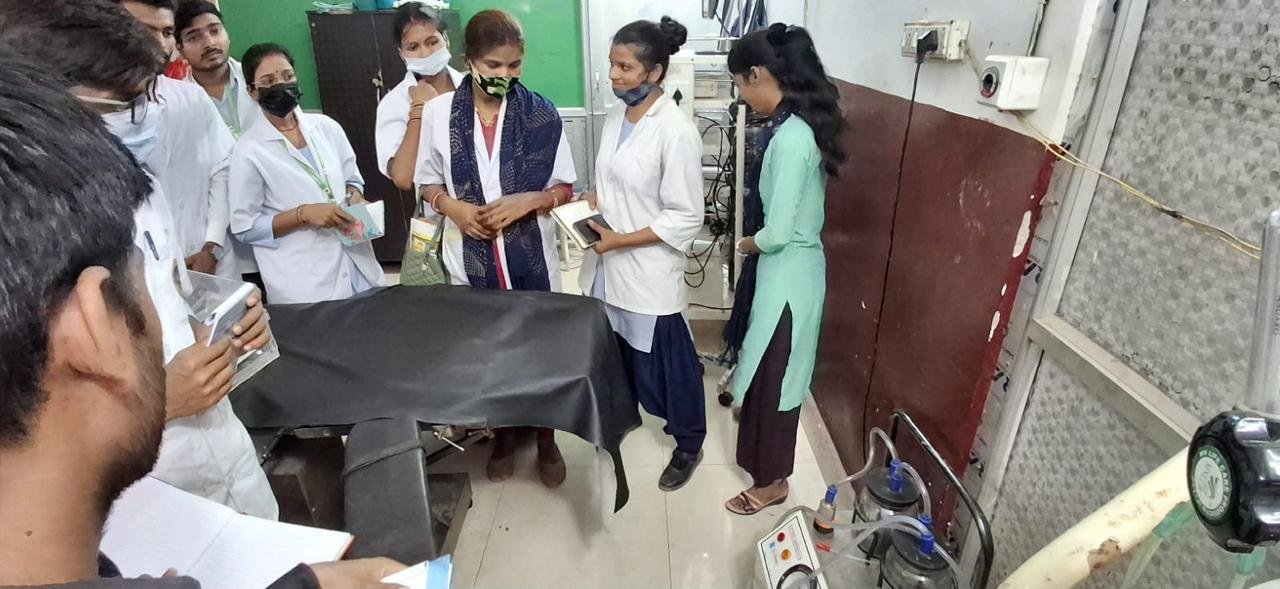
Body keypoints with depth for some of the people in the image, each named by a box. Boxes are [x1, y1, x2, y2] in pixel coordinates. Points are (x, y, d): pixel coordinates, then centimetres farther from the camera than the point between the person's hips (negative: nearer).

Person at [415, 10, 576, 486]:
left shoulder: (541, 113, -7)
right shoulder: (438, 112, -6)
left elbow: (565, 187, -2)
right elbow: (426, 182, 5)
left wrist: (526, 201, -20)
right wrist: (453, 207, -15)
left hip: (532, 256, -1)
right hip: (471, 256, 1)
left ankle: (546, 439, 34)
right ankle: (503, 433, 39)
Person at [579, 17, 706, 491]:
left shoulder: (677, 131, -20)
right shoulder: (616, 115, 4)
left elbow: (686, 218, -19)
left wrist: (620, 240, -19)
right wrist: (588, 200, -3)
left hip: (649, 272, -7)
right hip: (609, 266, 7)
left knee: (668, 363, 10)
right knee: (616, 353, 23)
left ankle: (688, 445, 32)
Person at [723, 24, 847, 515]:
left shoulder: (791, 139, -26)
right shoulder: (800, 125, 4)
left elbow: (778, 233, -25)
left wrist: (747, 244, -6)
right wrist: (758, 240, 5)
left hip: (788, 275, -10)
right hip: (786, 269, 10)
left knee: (772, 377, 7)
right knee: (766, 371, 26)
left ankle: (771, 481, 28)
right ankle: (763, 459, 50)